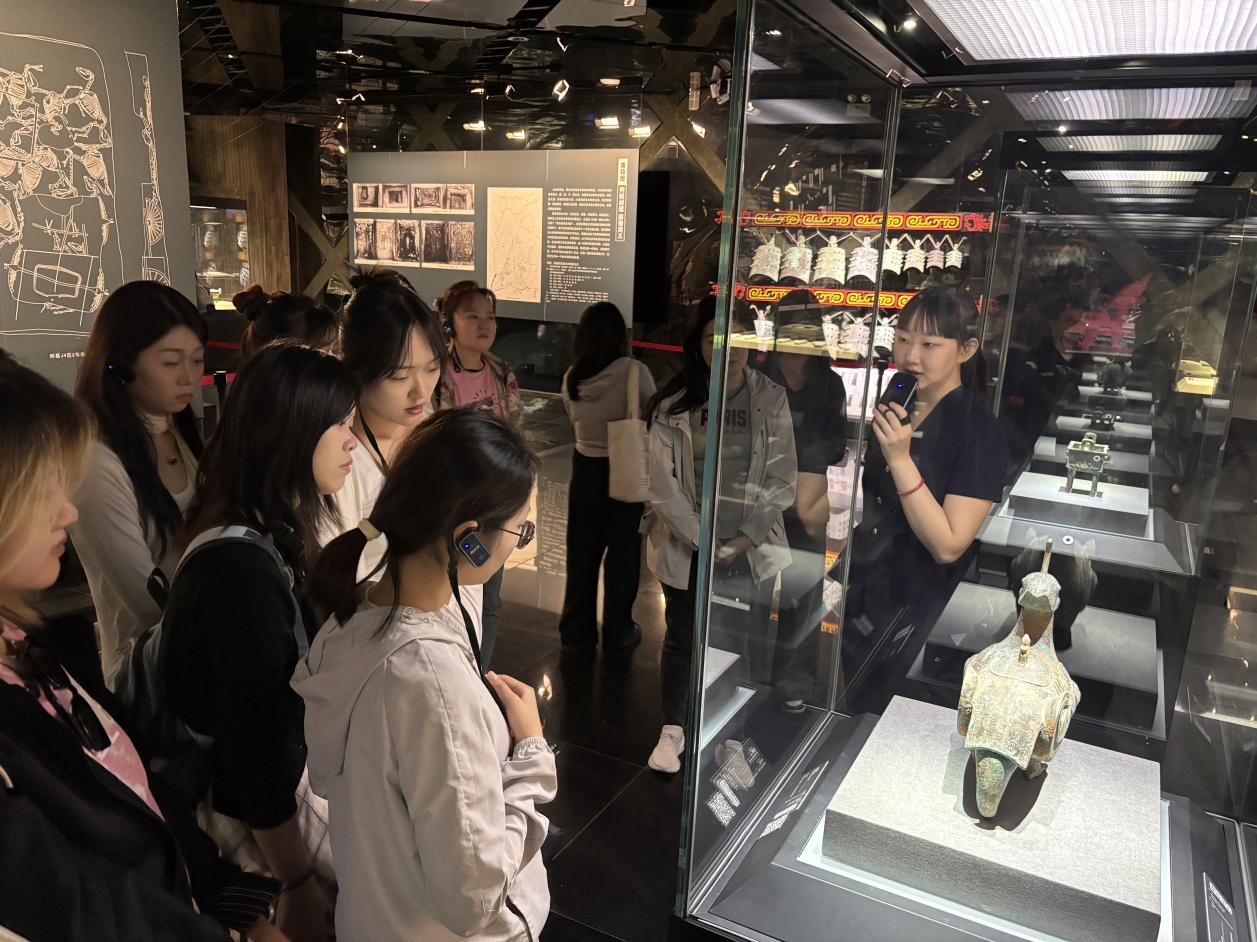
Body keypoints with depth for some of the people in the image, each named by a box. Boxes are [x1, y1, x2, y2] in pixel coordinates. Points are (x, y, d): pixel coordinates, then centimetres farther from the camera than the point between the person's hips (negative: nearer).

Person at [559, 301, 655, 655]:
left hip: (585, 468, 4)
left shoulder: (572, 377, -5)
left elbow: (575, 420, 8)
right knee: (622, 553, 12)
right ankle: (617, 634, 24)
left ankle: (576, 631, 29)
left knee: (581, 551, 16)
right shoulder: (635, 371, -17)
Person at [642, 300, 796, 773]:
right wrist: (701, 539, -12)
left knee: (750, 642, 7)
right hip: (687, 546, 0)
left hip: (752, 548, 0)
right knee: (681, 638, 12)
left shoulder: (771, 399, -3)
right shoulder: (673, 403, -5)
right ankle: (672, 730, 30)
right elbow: (662, 481, -8)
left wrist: (747, 538, -11)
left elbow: (782, 480, -3)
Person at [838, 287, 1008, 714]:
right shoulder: (892, 408, 2)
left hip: (914, 613, -6)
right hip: (862, 595, 6)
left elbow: (948, 545, -25)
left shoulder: (981, 433, -18)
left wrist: (900, 459, -30)